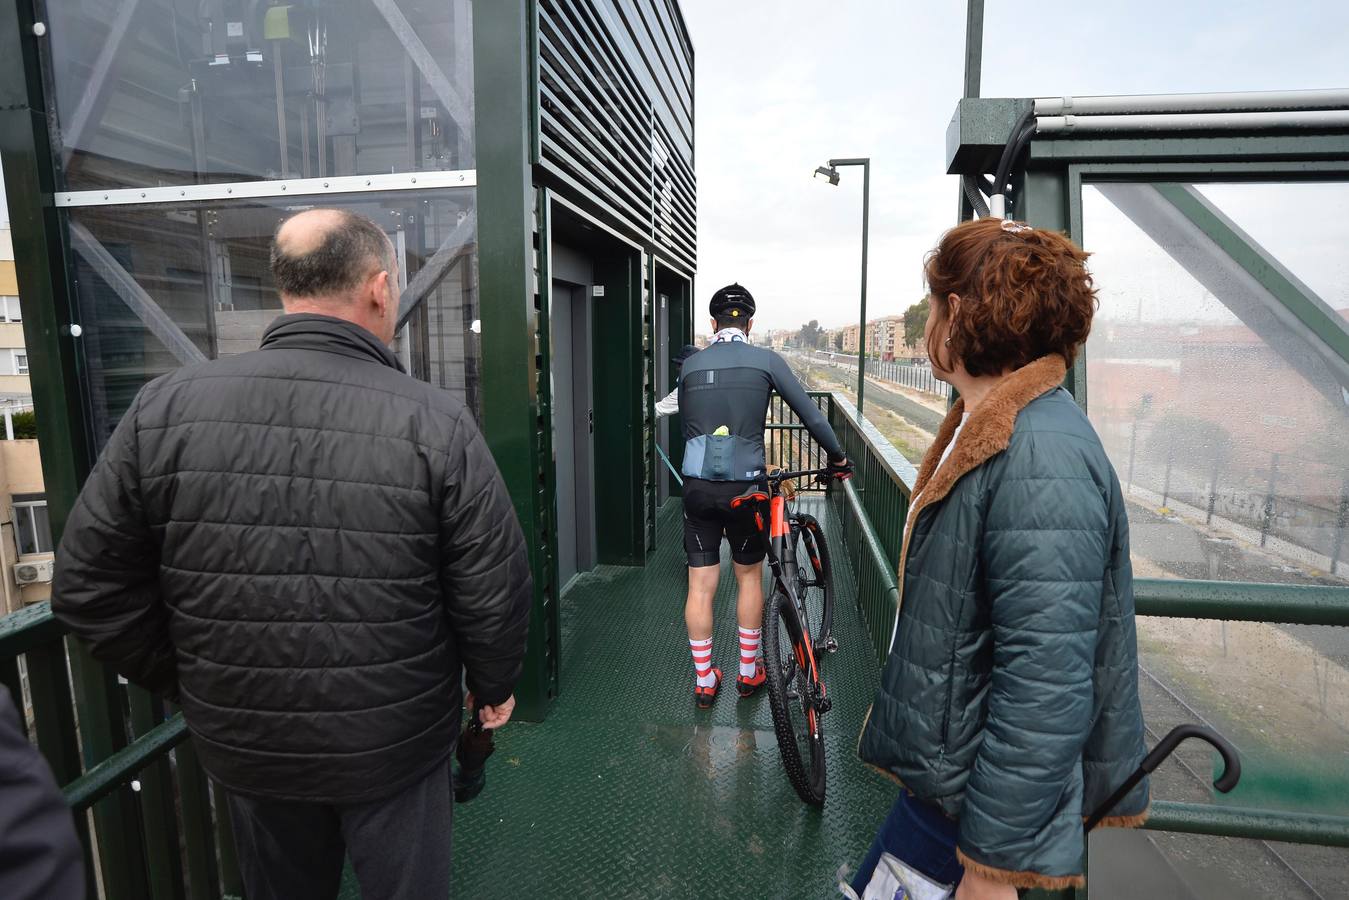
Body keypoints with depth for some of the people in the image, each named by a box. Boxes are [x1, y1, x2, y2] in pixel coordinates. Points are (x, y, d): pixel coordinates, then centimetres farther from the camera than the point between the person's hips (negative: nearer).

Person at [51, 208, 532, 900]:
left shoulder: (164, 409, -11)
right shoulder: (437, 423, -20)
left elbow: (89, 588, -4)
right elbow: (495, 591, -17)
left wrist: (190, 685, 10)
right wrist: (493, 686, 3)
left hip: (244, 742, 3)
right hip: (397, 743, -2)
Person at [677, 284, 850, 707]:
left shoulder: (690, 365, 5)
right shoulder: (766, 360, -2)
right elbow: (811, 415, -1)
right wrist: (838, 457, 14)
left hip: (697, 488, 2)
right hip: (744, 488, -1)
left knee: (700, 586, 9)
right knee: (749, 577, 18)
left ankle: (704, 681, 21)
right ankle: (748, 672, 31)